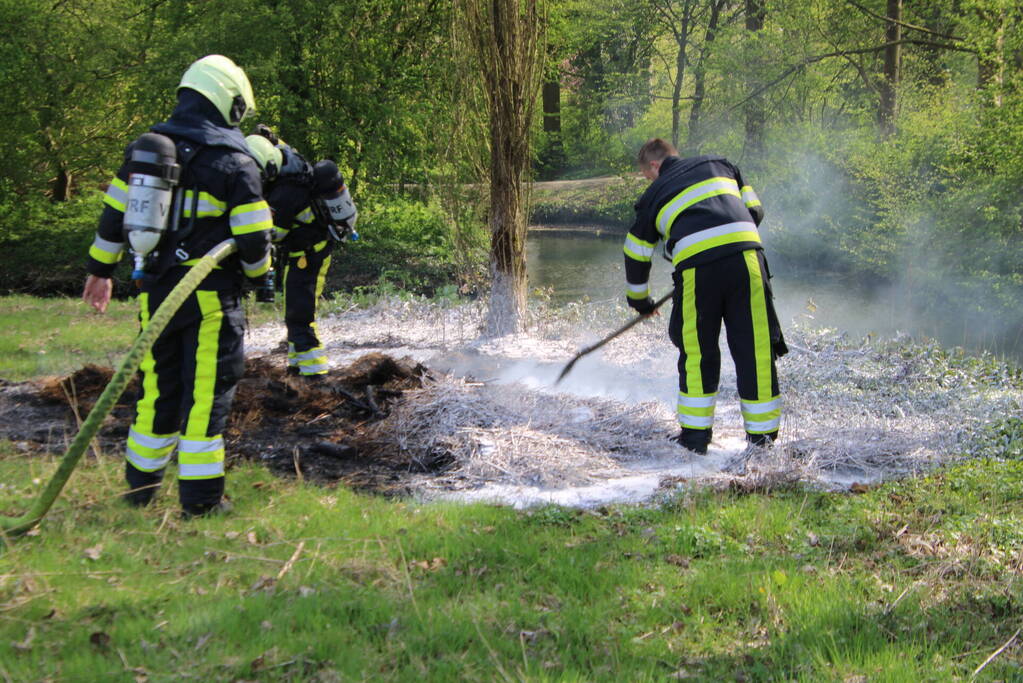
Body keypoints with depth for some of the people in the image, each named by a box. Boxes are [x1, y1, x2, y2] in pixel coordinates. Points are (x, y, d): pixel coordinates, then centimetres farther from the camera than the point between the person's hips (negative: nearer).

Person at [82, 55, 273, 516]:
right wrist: (256, 271, 9)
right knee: (207, 390, 2)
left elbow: (114, 215, 11)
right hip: (211, 295, -5)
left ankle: (140, 487, 27)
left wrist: (101, 270, 22)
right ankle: (201, 498, 3)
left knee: (158, 386, 17)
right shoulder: (235, 161, -11)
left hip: (155, 292, 5)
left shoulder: (143, 149, 5)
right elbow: (254, 238, -12)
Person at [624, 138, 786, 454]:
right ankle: (763, 434, 10)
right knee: (756, 347, 6)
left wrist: (639, 301, 44)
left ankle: (695, 435, 16)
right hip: (747, 255, 1)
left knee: (697, 352, 13)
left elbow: (636, 254, 30)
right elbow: (754, 211, 24)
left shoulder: (655, 194, 23)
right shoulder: (718, 164, 27)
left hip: (695, 266, -1)